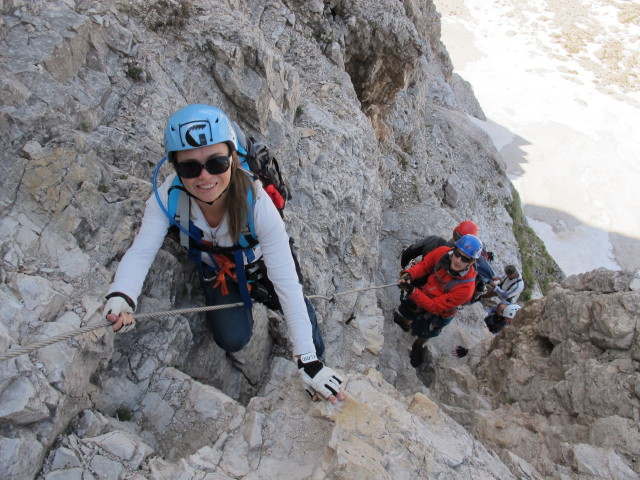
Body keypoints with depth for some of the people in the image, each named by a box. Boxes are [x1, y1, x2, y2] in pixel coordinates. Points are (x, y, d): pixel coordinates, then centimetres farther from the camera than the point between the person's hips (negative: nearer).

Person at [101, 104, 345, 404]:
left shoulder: (256, 202, -38)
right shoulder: (169, 196, -32)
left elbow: (287, 284, -37)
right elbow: (141, 252, -29)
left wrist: (309, 361, -37)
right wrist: (120, 297, -54)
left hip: (259, 258, -1)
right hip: (215, 266, 2)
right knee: (233, 339, -18)